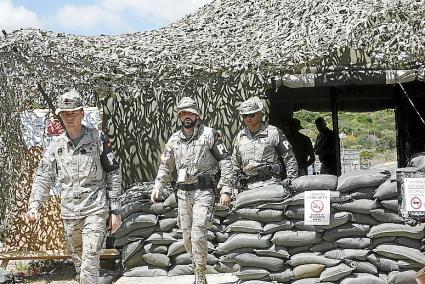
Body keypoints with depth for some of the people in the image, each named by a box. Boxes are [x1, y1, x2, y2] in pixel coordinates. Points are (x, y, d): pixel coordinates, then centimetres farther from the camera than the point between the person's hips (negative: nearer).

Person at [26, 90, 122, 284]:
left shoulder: (97, 139, -2)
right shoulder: (56, 145, 6)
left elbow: (113, 174, 0)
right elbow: (43, 178, 5)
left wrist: (115, 210, -2)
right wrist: (34, 205, -12)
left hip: (95, 211, -4)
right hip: (69, 214, 4)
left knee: (89, 265, -13)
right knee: (78, 264, 15)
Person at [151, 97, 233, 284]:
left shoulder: (209, 134, -4)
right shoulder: (174, 140, 10)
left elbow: (225, 161, -6)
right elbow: (165, 165, 21)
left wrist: (226, 190, -12)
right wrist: (157, 187, 10)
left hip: (203, 191, -5)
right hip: (183, 193, 5)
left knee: (198, 234, -15)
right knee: (187, 237, 8)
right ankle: (199, 268, 25)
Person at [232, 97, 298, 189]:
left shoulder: (274, 132, 3)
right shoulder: (240, 137, 17)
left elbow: (289, 157, 4)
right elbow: (235, 165, 24)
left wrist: (291, 179, -5)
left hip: (271, 184, -3)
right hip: (249, 187, 4)